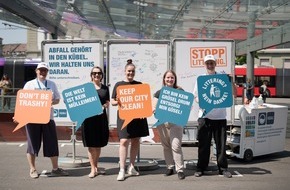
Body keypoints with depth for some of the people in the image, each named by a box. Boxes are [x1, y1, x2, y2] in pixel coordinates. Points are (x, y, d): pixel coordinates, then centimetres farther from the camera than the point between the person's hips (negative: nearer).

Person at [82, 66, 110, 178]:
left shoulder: (105, 88, 12)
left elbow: (107, 102, 12)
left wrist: (103, 106, -8)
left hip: (101, 117, 3)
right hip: (89, 117, -3)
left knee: (99, 144, 11)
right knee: (91, 144, -1)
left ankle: (96, 167, 24)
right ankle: (93, 169, 5)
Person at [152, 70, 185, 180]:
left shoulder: (180, 91, 5)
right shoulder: (159, 92, 11)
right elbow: (153, 107, 7)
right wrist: (155, 110, -15)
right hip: (162, 122, 3)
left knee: (176, 146, -10)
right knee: (166, 146, 9)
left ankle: (180, 170, -2)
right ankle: (170, 167, 22)